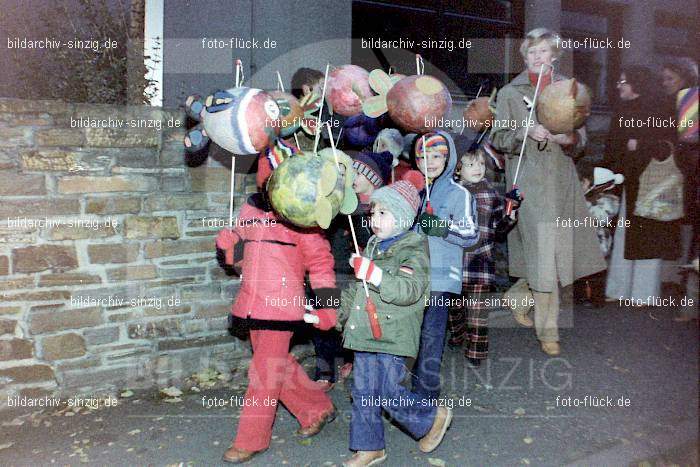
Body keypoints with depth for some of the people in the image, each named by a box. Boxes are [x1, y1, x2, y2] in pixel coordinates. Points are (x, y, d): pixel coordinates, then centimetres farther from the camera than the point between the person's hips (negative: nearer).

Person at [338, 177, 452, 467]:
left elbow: (409, 290, -26)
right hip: (365, 335, 8)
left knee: (389, 394, -3)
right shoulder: (373, 247, 14)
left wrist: (371, 272, -30)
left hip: (392, 338, -8)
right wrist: (341, 307, 22)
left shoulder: (413, 250, -11)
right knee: (363, 394, 11)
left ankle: (434, 418, 23)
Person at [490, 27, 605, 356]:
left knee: (558, 248, 4)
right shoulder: (510, 92, 4)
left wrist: (569, 139, -10)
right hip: (528, 178, -4)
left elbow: (581, 136, 13)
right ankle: (548, 329, 4)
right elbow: (498, 137, 2)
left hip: (561, 177, 4)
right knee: (541, 250, -8)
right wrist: (526, 132, -16)